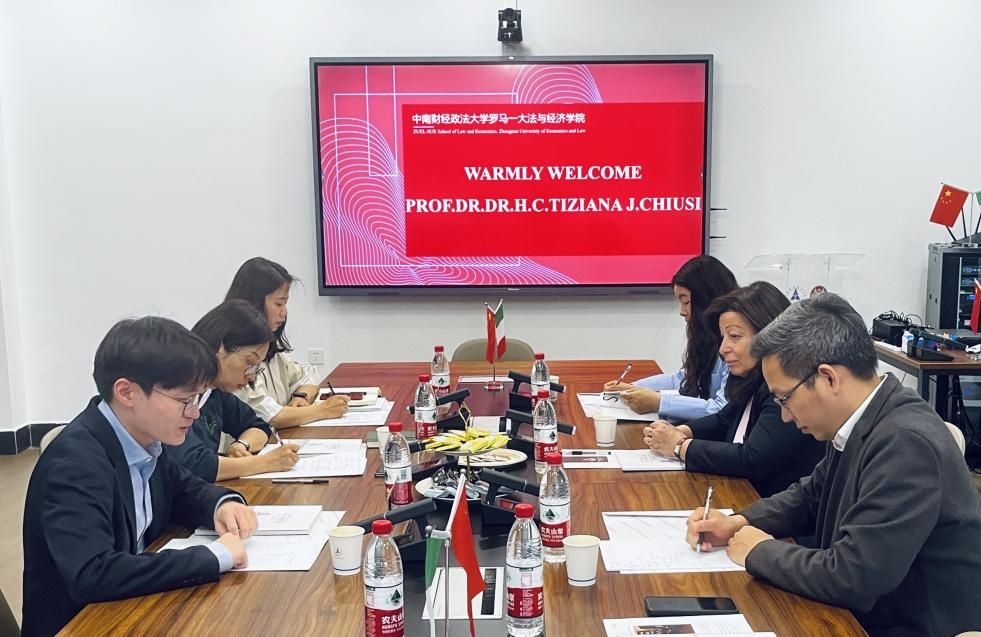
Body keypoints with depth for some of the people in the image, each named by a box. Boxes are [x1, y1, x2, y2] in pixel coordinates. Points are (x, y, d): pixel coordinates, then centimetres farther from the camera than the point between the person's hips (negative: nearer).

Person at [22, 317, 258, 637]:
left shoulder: (142, 437, -4)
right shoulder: (75, 463, -24)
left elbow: (183, 490, 14)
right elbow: (91, 574, -34)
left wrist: (223, 503, -7)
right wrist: (213, 557, -28)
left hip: (131, 610, 7)